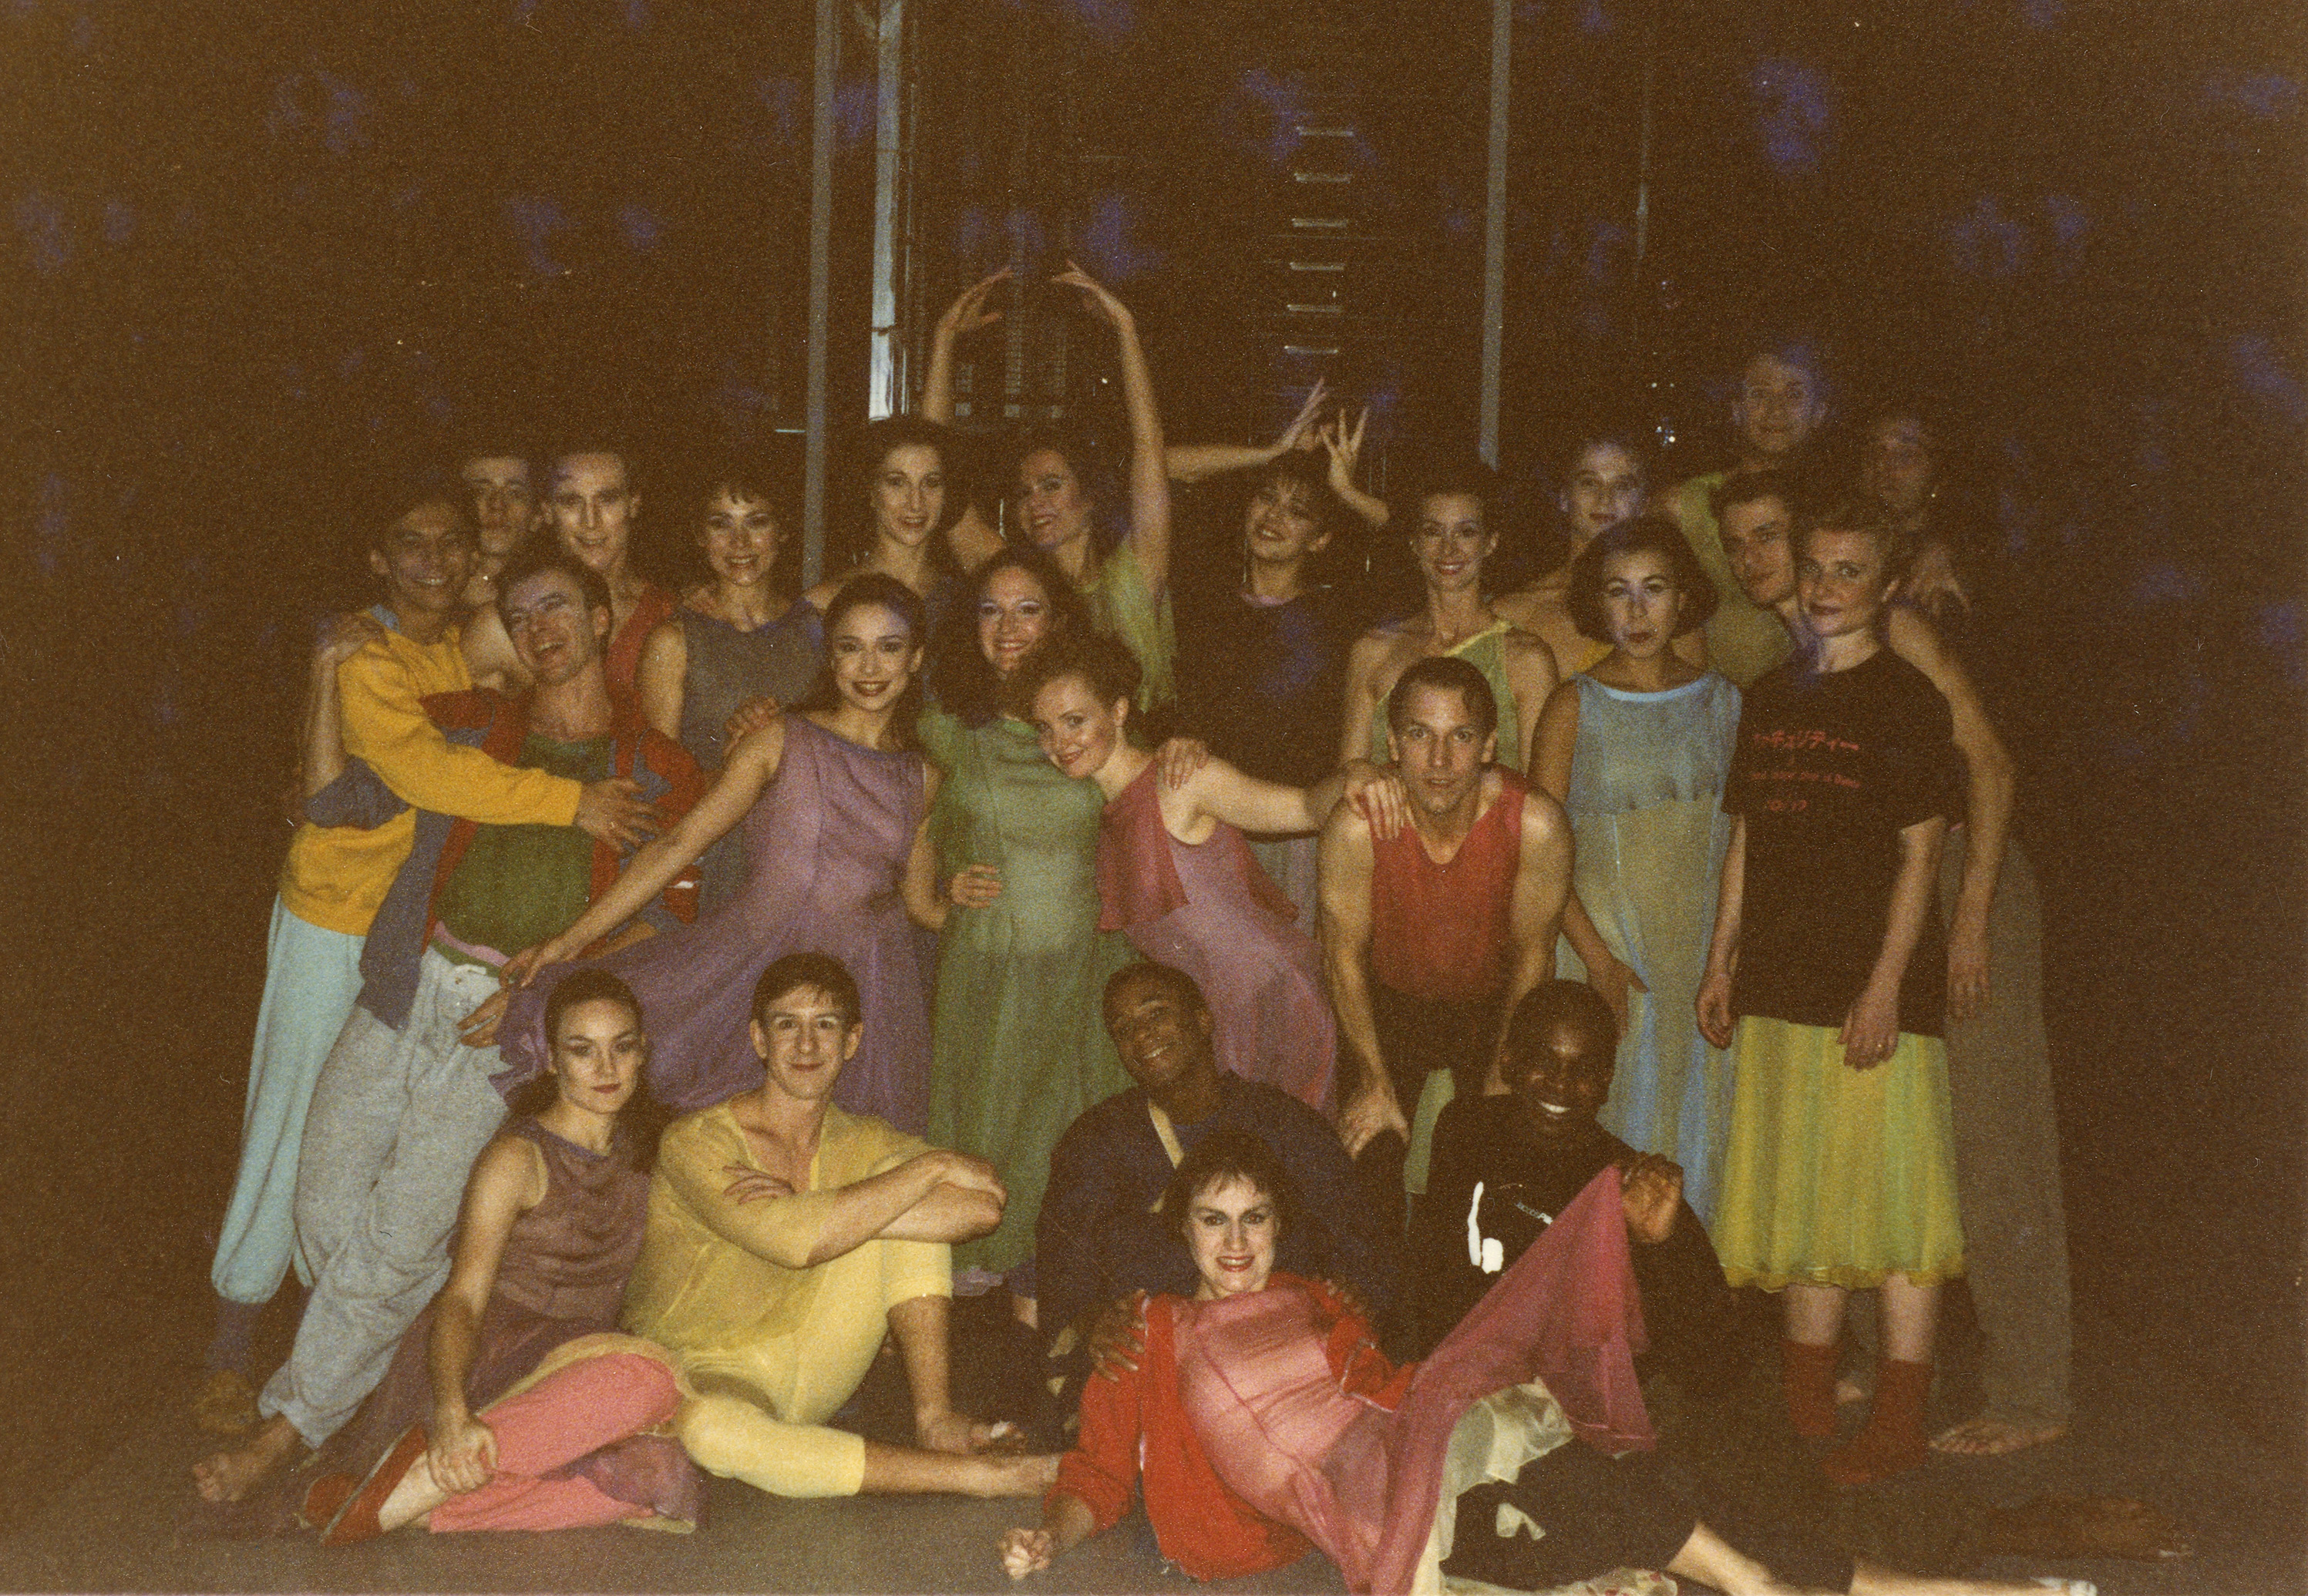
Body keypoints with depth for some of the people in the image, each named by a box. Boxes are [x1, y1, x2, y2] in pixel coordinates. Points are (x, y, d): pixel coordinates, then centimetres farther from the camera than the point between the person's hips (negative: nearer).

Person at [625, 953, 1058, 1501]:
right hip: (701, 1372, -4)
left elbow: (982, 1208, -16)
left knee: (918, 1211, -12)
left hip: (813, 1381, 4)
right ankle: (973, 1473, -35)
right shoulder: (696, 1142, -12)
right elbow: (797, 1241, -29)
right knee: (705, 1425, -42)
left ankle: (934, 1416, -19)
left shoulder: (865, 1144, 3)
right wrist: (932, 1167, -20)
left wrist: (821, 1212, -23)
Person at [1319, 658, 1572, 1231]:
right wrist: (1375, 1083, -11)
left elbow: (1532, 957, -12)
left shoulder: (1537, 824, -28)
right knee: (1372, 1177, 2)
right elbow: (1344, 956, -13)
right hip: (1388, 1004, 0)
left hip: (1492, 1005, 0)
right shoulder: (1355, 828, -29)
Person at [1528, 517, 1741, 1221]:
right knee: (1617, 1112, -1)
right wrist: (1598, 956, -13)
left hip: (1705, 935, 3)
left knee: (1698, 1108, 5)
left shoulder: (1721, 701, 6)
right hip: (1605, 930, -2)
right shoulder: (1574, 706, -2)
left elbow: (1743, 834, 9)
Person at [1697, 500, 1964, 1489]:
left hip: (1876, 991, -6)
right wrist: (1721, 963, 14)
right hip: (1782, 984, 6)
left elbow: (1919, 853, -8)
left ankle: (1899, 1422, 2)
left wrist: (1886, 986, -14)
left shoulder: (1906, 699, -4)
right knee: (1800, 1195, 12)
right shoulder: (1770, 701, 14)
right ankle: (1807, 1406, 22)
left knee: (1890, 1199, -4)